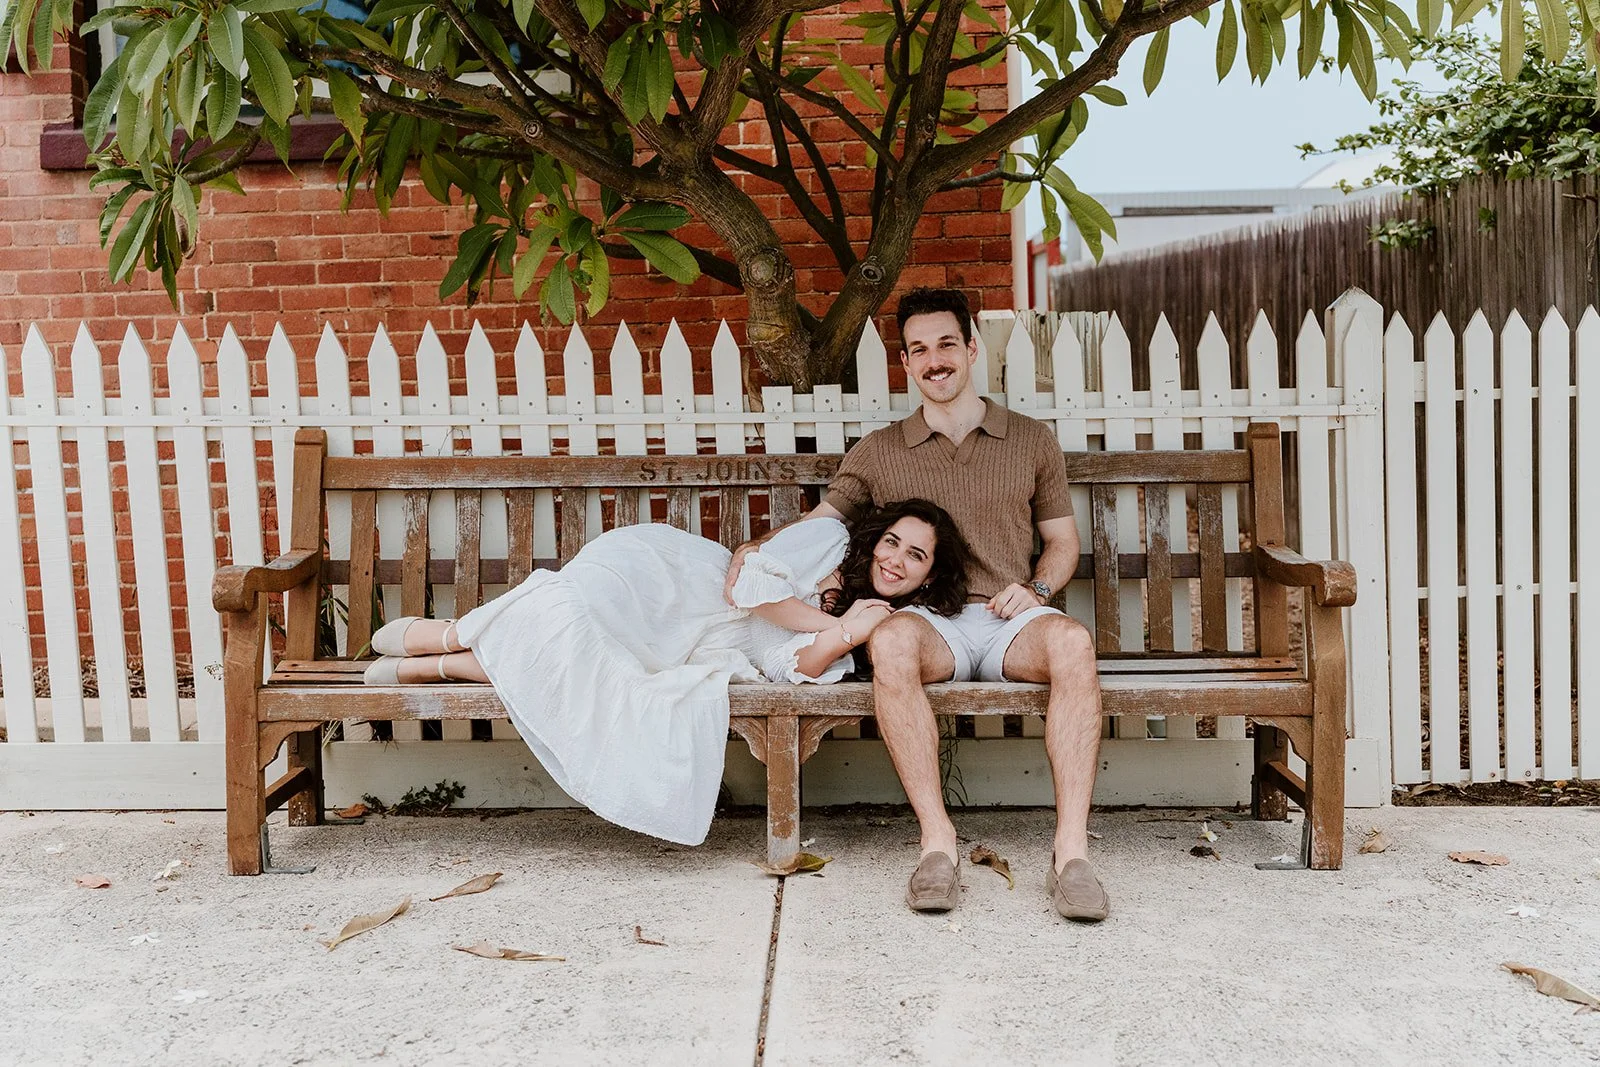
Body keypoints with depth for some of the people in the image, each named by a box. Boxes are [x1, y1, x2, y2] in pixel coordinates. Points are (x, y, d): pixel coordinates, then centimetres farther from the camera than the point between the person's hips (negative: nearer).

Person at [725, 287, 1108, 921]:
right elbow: (820, 521, 16)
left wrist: (1038, 588, 0)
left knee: (1073, 642, -36)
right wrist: (759, 548, -3)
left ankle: (1072, 851, -36)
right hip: (928, 619, 0)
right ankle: (937, 843, -36)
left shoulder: (1031, 441, 16)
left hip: (1010, 620, 1)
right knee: (889, 640, -38)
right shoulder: (877, 453, 16)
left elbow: (1062, 539, 20)